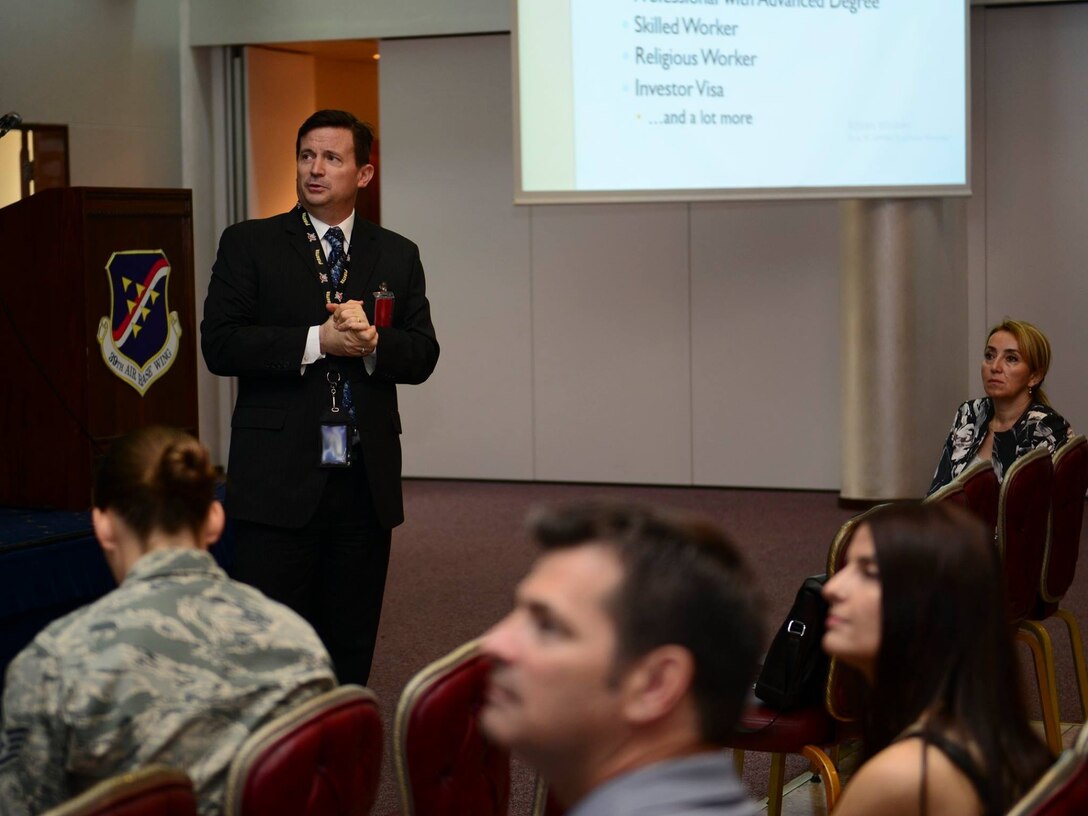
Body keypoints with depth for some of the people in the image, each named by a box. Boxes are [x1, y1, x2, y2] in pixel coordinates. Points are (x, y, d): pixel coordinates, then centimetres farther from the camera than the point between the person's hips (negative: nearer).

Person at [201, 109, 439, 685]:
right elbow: (219, 344, -7)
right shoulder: (249, 245, 5)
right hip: (278, 482, -3)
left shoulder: (397, 256, 13)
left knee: (351, 648, 9)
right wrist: (318, 341, -16)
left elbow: (423, 356, 7)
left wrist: (372, 342, -15)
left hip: (366, 482, 3)